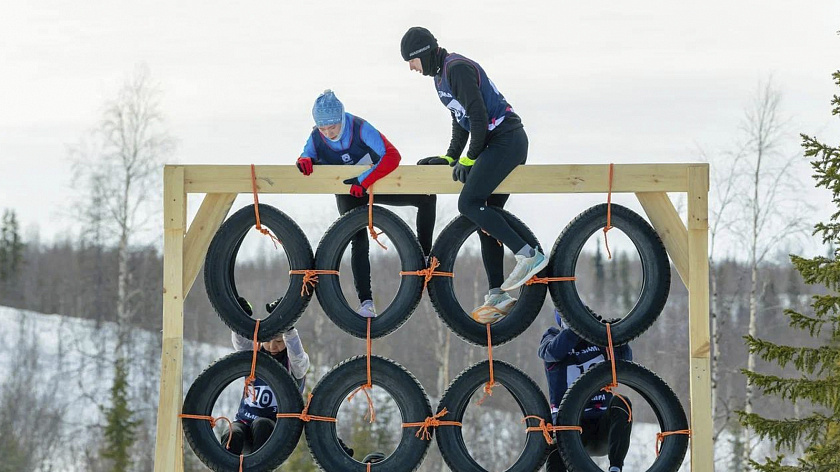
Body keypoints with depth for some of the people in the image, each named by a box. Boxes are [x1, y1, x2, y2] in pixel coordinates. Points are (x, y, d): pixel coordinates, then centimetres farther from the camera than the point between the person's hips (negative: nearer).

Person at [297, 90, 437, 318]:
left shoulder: (360, 128, -31)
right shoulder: (316, 137, -19)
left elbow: (392, 156, -39)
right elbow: (307, 156, -5)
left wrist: (364, 181, -45)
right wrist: (305, 161, -32)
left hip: (375, 185, -1)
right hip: (349, 195, 1)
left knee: (426, 199, -14)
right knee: (359, 243, -15)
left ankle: (424, 256, 1)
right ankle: (365, 301, -16)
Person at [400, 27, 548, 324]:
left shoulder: (458, 68, -15)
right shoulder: (441, 75, 18)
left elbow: (479, 116, -20)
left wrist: (469, 159, -13)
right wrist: (450, 157, 18)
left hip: (506, 140, -11)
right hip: (500, 145, 11)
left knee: (469, 204, -19)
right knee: (486, 217, 7)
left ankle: (528, 255, -19)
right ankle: (498, 296, 7)